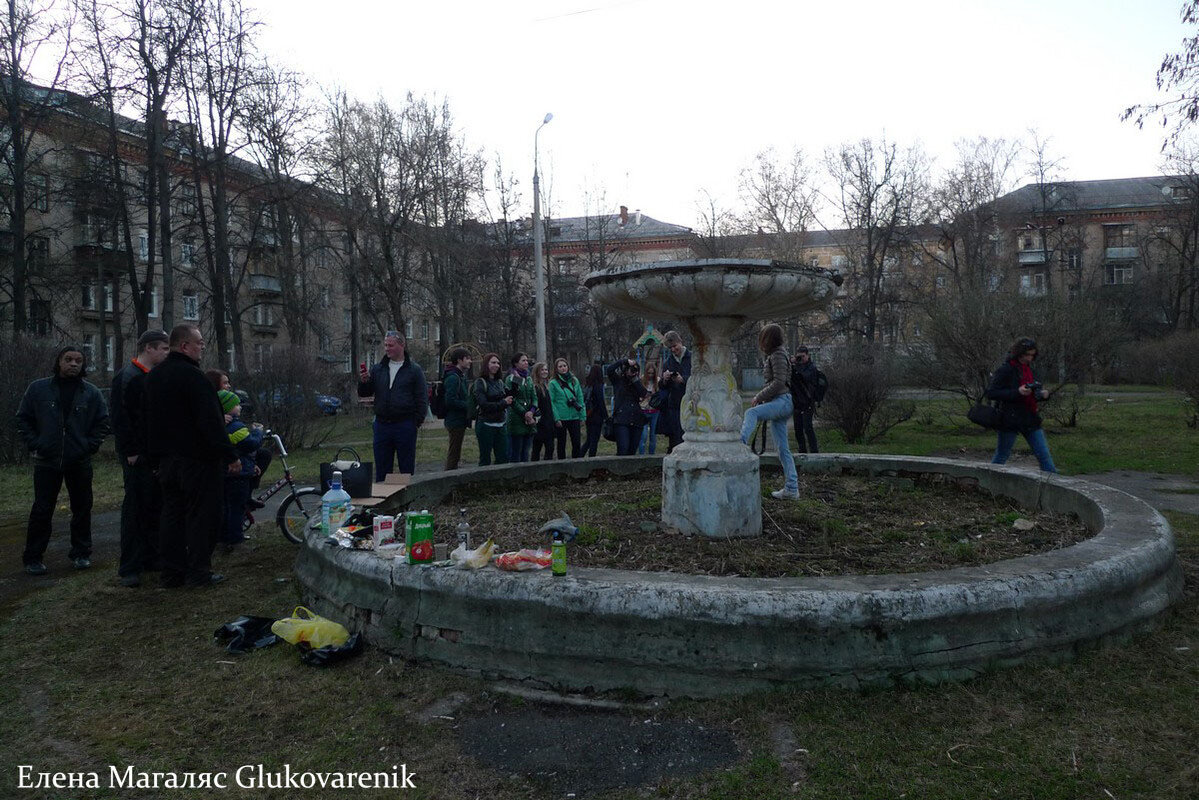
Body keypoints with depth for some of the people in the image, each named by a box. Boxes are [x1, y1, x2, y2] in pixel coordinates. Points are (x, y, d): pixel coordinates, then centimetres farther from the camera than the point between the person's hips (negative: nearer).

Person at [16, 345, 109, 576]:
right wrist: (34, 444, -2)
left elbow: (102, 423, 8)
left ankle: (81, 553, 20)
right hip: (47, 462, -1)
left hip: (80, 463, 1)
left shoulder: (91, 393, 3)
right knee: (42, 510, 2)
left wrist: (90, 446, -2)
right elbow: (23, 418, 8)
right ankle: (33, 557, 12)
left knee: (82, 508, 8)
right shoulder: (38, 389, 2)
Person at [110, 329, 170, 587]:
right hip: (138, 456, -8)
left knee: (155, 507, 12)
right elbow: (119, 416, -16)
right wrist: (131, 451, -19)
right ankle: (129, 568, 1)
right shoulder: (127, 377, -10)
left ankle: (151, 558, 21)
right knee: (136, 509, -5)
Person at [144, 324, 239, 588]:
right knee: (201, 516, -1)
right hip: (197, 459, -9)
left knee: (171, 514, 13)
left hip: (165, 460, 9)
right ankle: (198, 572, 3)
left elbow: (150, 420, 19)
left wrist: (156, 458, 24)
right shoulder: (191, 375, -17)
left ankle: (171, 572, 18)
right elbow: (210, 421, -21)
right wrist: (230, 455, -18)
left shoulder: (153, 376, 13)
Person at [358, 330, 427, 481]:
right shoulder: (377, 369, 10)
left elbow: (422, 399, -2)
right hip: (382, 425, 4)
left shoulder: (414, 370, -1)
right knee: (381, 470, 10)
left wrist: (417, 422, -8)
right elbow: (364, 393, 10)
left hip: (405, 426, -4)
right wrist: (363, 382, -10)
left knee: (407, 470, 5)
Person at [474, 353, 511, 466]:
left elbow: (508, 400, 14)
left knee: (503, 458, 6)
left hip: (500, 425, 6)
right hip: (486, 425, -6)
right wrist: (503, 403, -13)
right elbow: (483, 404, -16)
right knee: (485, 460, 1)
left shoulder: (500, 382, 14)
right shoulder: (480, 382, -6)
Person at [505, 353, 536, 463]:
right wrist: (525, 414, -13)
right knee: (515, 454, -4)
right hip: (516, 421, -6)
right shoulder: (511, 379, -4)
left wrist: (531, 411, -9)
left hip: (529, 421, 6)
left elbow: (534, 397, 9)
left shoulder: (528, 379, 16)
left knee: (525, 453, 10)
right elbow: (512, 400, -11)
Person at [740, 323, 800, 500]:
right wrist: (760, 397, 18)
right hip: (777, 403, 10)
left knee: (751, 413, -35)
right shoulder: (774, 355, 23)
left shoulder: (778, 355, -7)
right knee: (783, 449, 6)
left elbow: (779, 382, -17)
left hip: (782, 401, -10)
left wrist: (759, 397, -14)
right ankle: (791, 489, 7)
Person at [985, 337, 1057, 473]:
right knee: (1000, 457, 3)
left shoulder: (1029, 369, 13)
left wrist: (1044, 394, 0)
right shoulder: (1004, 370, -10)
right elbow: (991, 393, -15)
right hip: (1010, 420, -6)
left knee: (1045, 456, 4)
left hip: (1031, 420, 6)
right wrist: (1017, 392, -23)